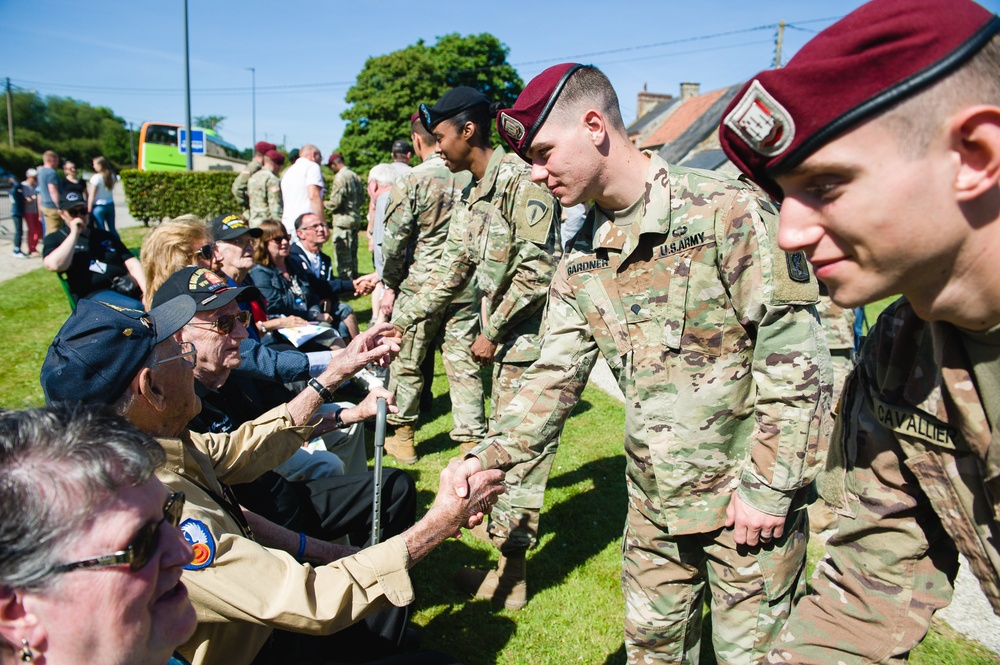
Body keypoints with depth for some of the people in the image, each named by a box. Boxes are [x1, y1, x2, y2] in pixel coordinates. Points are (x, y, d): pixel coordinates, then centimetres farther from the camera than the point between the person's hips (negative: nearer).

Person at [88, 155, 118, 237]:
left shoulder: (96, 177, -12)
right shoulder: (111, 176, 4)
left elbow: (92, 195, -10)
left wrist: (89, 208, -6)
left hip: (99, 206, -6)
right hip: (110, 204, 6)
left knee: (101, 230, -1)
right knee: (112, 229, 13)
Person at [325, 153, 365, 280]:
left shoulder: (340, 177, -13)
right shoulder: (355, 176, 12)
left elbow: (336, 202, -17)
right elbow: (362, 198, 16)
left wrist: (325, 204, 1)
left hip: (343, 220, -9)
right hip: (355, 219, 9)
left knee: (342, 256, -5)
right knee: (352, 254, 16)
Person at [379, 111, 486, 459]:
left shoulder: (411, 181, -10)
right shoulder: (474, 178, 1)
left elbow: (395, 241, -9)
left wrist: (390, 285, 3)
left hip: (420, 287, -3)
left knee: (406, 363, 12)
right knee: (465, 365, 9)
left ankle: (403, 434, 24)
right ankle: (472, 440, 12)